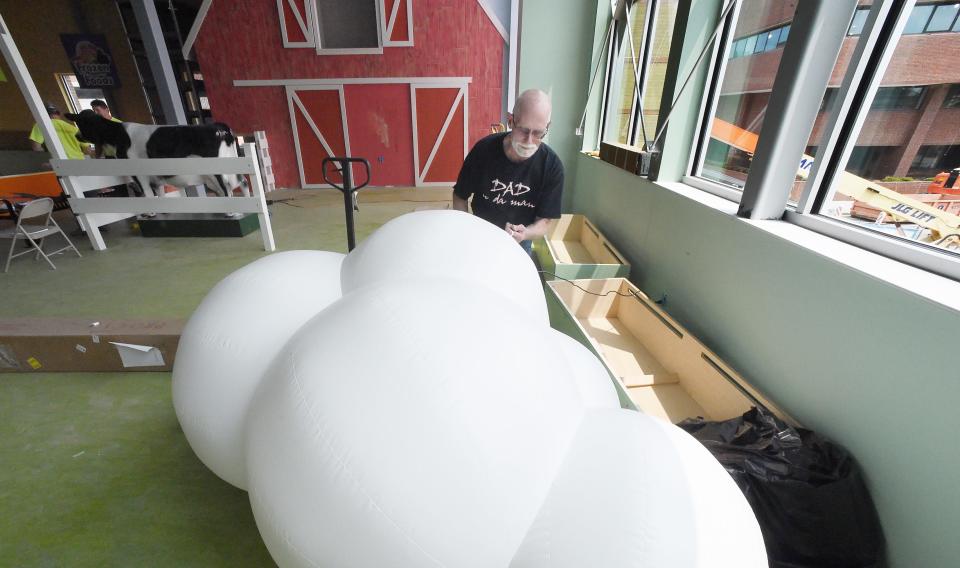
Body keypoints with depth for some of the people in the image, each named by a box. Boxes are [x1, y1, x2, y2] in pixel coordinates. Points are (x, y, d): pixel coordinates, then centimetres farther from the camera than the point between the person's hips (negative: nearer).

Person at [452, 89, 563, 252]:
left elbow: (545, 220, -15)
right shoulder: (484, 149, -22)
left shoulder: (552, 166, -21)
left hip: (519, 245, 0)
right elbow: (460, 196, -9)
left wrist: (524, 234, -36)